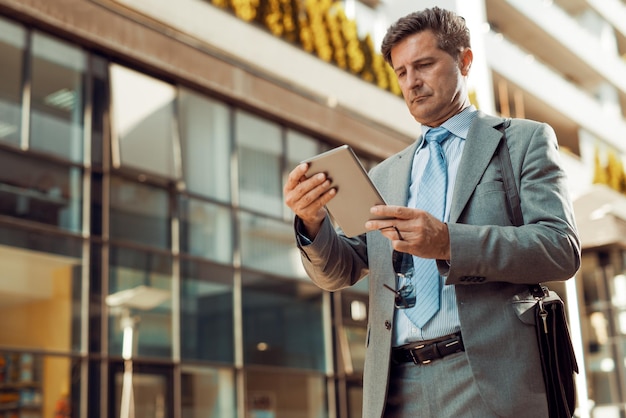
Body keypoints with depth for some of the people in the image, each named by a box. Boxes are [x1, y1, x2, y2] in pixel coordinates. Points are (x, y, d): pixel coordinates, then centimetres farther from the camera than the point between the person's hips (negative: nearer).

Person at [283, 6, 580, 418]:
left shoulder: (525, 140, 7)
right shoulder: (384, 175, 18)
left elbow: (562, 248, -6)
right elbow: (338, 273, 11)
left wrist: (448, 244, -19)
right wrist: (312, 222, -10)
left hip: (489, 384, -3)